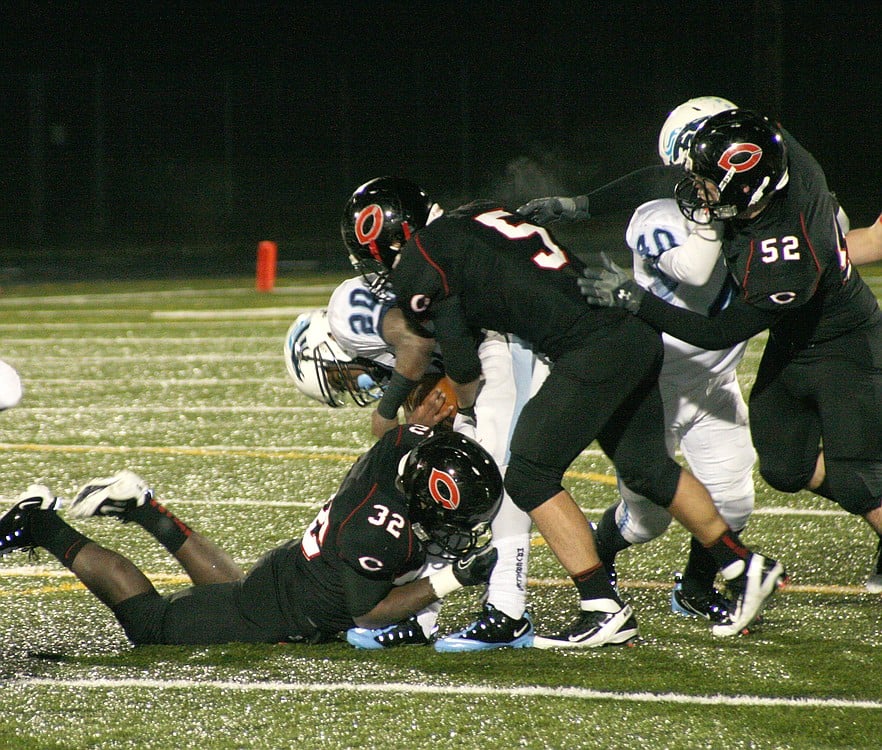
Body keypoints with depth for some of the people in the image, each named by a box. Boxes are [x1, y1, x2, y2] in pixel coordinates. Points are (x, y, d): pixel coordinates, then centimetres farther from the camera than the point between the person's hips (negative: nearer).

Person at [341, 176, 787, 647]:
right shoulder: (478, 216, 21)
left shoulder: (421, 261, -2)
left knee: (529, 477, -1)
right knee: (645, 468, 23)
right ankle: (747, 571, 32)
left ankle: (604, 611, -1)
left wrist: (464, 405, 24)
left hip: (593, 351, -9)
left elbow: (462, 364, 4)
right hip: (639, 337, 9)